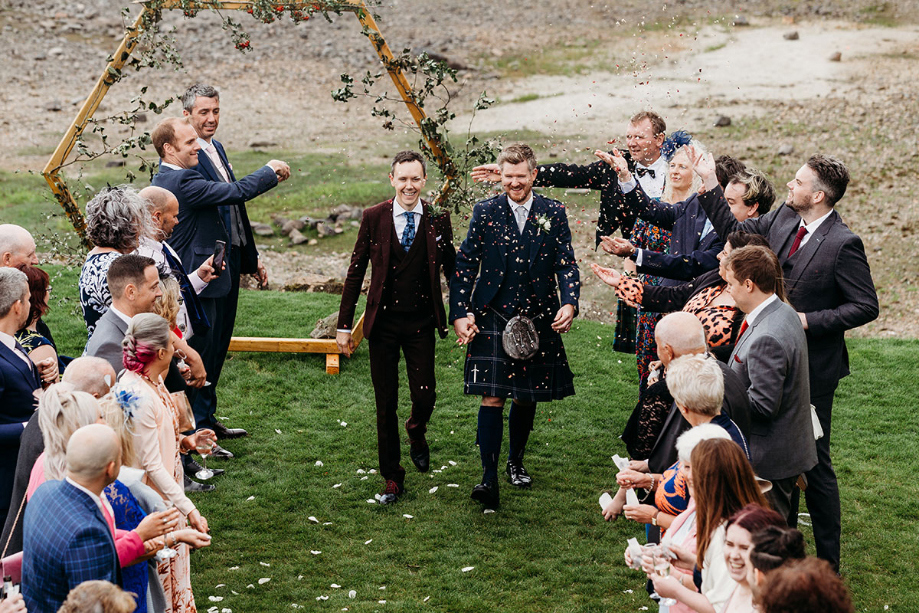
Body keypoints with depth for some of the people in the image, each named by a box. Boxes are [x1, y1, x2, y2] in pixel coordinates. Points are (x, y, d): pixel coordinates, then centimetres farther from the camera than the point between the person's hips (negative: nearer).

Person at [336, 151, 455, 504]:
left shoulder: (438, 219, -2)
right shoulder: (374, 218, -3)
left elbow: (451, 269, 7)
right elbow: (356, 272, 1)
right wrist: (344, 325, 1)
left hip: (421, 324, 0)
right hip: (383, 323, 0)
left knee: (425, 396, -4)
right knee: (386, 404, 5)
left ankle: (416, 434, 33)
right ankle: (392, 479, 19)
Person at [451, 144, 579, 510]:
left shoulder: (554, 213, 4)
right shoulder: (485, 213, 2)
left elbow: (566, 264, 2)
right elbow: (465, 265, 3)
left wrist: (569, 303, -15)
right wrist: (460, 313, -6)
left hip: (538, 321, 2)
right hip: (492, 319, -2)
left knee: (526, 397, 12)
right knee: (492, 397, -9)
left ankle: (516, 462, 33)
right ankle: (489, 477, -10)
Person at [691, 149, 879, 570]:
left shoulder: (843, 244, -19)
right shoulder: (783, 219, 1)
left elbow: (866, 307, -16)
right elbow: (733, 232, 14)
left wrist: (809, 321, -21)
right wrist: (708, 183, 7)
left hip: (812, 367, -7)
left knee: (814, 464, 1)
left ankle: (827, 563, 13)